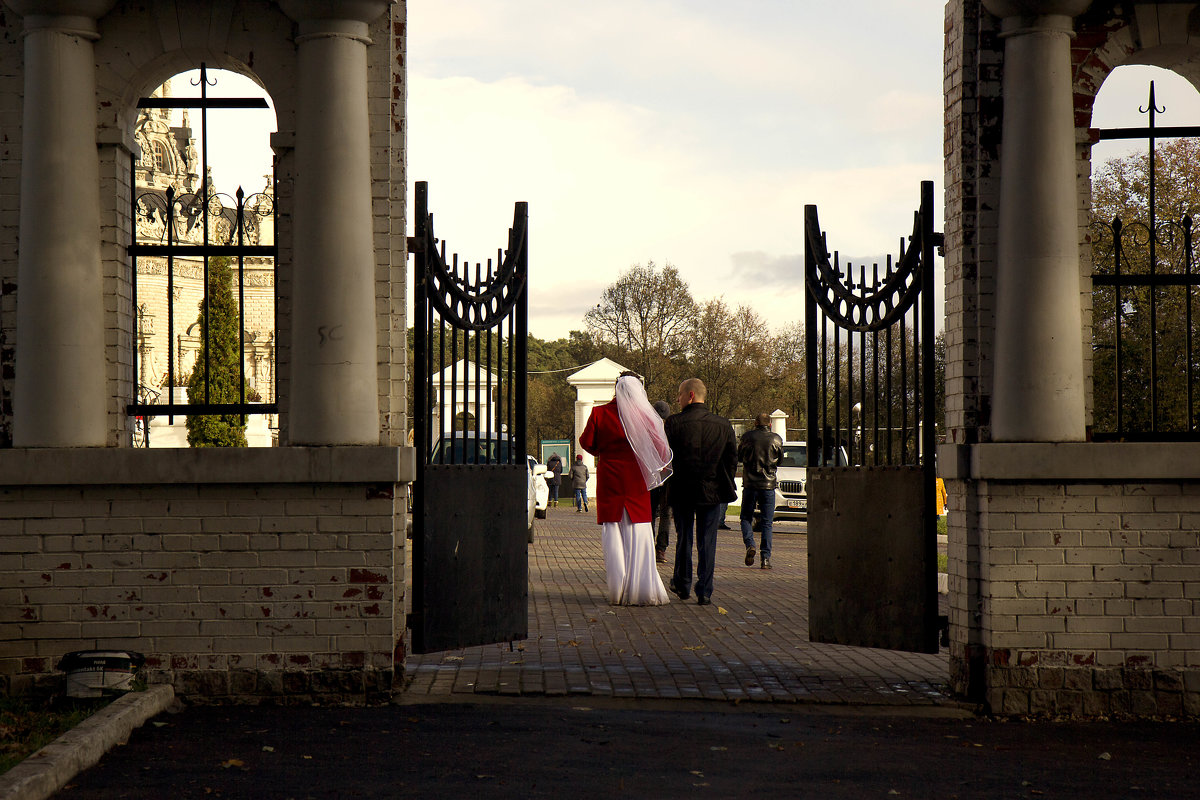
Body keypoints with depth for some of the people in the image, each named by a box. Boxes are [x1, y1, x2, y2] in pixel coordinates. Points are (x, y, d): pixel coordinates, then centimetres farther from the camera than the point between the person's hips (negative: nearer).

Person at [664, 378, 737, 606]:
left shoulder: (674, 422, -9)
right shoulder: (723, 424, 1)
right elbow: (732, 459, 6)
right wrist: (726, 486, 16)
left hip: (682, 491, -1)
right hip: (712, 492, 2)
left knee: (684, 538, 14)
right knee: (707, 541, 5)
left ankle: (682, 585, 25)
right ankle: (705, 591, 3)